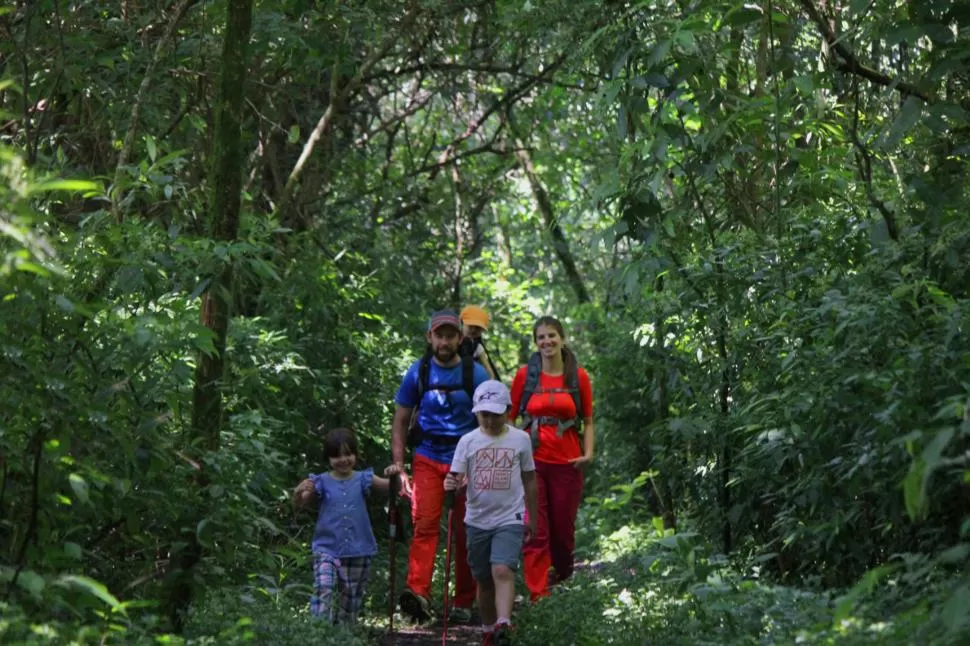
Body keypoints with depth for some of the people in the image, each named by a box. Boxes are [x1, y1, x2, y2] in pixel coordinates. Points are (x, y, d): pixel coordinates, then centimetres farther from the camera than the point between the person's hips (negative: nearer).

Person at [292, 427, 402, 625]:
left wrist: (394, 475, -28)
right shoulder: (322, 483, -1)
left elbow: (388, 486, -6)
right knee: (324, 589, -23)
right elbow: (299, 505, -7)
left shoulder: (362, 480, 3)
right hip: (327, 549, -2)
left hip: (358, 552, 2)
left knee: (351, 598, 11)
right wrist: (298, 493, -29)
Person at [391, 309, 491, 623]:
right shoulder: (418, 372, 1)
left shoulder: (475, 373, 0)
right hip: (428, 458, 0)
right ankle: (418, 593, -28)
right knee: (424, 524, -17)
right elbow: (400, 421, 6)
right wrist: (399, 467, -2)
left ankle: (463, 603, 11)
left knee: (466, 533, 3)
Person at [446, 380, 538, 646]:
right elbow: (456, 478, -2)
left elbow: (529, 480, 9)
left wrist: (532, 519, 13)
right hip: (477, 521, 2)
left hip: (510, 519, -2)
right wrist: (450, 484, -26)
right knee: (484, 579, 12)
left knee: (503, 571, -23)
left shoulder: (520, 439, -1)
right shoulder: (468, 441, 0)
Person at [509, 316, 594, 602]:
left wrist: (588, 453, -5)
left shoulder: (578, 377, 4)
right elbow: (509, 417, 7)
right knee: (535, 532, -7)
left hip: (566, 462, 1)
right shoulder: (525, 374, 3)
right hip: (532, 461, -1)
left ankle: (564, 576, 37)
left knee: (563, 529, 10)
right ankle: (539, 595, -5)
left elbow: (588, 422, 9)